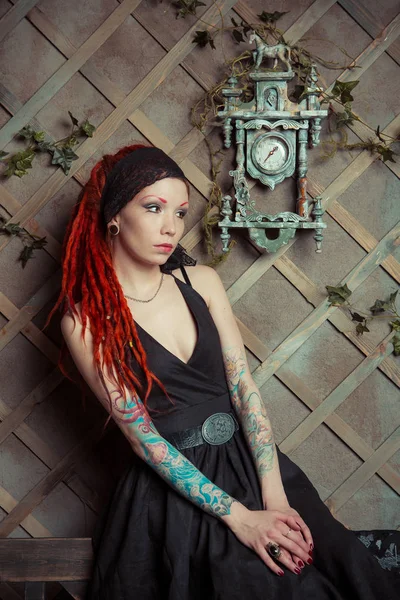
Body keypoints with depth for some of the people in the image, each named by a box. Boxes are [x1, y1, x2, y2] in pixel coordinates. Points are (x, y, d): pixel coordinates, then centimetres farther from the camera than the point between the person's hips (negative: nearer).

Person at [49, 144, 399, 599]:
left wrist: (274, 496, -13)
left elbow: (243, 386, -1)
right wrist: (238, 516, -17)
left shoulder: (201, 281, 5)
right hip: (171, 488, -4)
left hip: (246, 461, 4)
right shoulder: (86, 320, -9)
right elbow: (143, 438, -11)